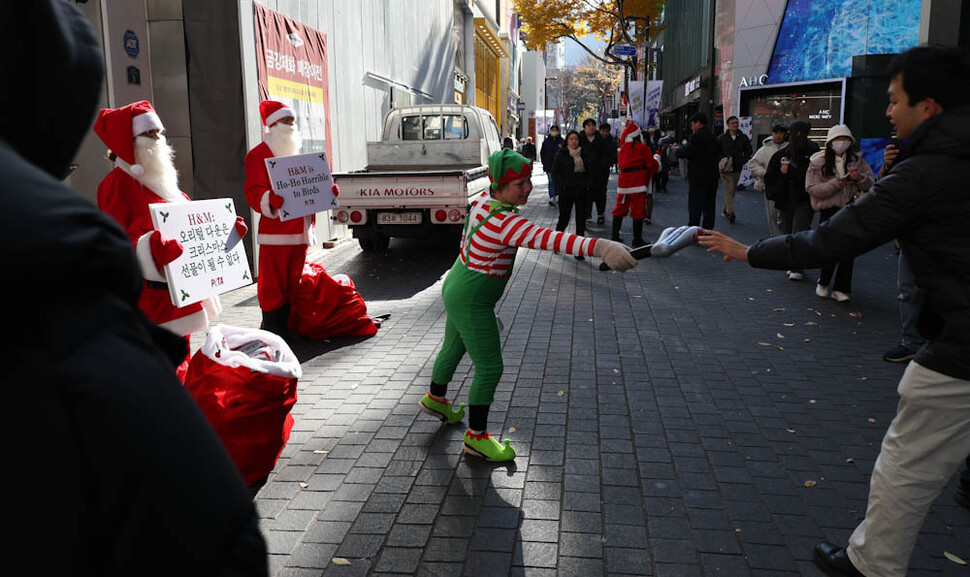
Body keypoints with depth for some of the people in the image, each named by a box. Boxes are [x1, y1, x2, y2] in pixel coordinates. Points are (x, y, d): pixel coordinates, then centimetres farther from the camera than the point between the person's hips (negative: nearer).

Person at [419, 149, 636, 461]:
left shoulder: (484, 198, -6)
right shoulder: (503, 222, -34)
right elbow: (548, 239, -49)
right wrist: (599, 247, -60)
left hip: (456, 286, 10)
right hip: (471, 302, -10)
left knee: (453, 348, 29)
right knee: (490, 368, 1)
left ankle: (435, 399, 53)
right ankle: (476, 436, 16)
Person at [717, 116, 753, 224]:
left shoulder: (743, 137, 6)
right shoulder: (721, 138, -2)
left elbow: (748, 151, 14)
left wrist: (742, 161, -2)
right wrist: (720, 163, -9)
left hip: (737, 169, 4)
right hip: (725, 169, -4)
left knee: (732, 191, 13)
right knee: (729, 190, -11)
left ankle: (726, 210, 27)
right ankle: (730, 213, -11)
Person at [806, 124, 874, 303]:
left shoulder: (857, 159, 6)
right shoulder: (818, 161, -3)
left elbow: (871, 183, 10)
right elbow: (811, 188, -10)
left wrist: (859, 178, -12)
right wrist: (837, 183, -19)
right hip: (829, 210, -3)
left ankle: (841, 289, 12)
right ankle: (823, 283, 19)